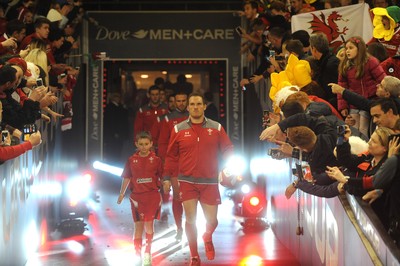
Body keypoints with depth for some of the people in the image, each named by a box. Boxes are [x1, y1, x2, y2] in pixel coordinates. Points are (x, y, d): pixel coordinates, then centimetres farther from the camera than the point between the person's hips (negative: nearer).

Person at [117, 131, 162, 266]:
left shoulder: (156, 160, 1)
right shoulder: (132, 160, 5)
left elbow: (162, 178, 6)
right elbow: (127, 178, 11)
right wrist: (121, 194, 10)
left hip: (152, 195, -1)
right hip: (137, 196, 1)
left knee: (149, 223, -5)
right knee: (138, 225, 4)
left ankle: (147, 252, 8)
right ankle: (138, 254, 10)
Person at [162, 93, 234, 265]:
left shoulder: (217, 128, 2)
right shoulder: (178, 129, 2)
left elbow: (228, 150, 6)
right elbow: (171, 156, 6)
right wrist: (167, 178, 4)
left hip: (210, 182, 1)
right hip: (187, 181, -1)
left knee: (212, 220, 2)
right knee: (191, 220, -5)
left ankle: (207, 238, 39)